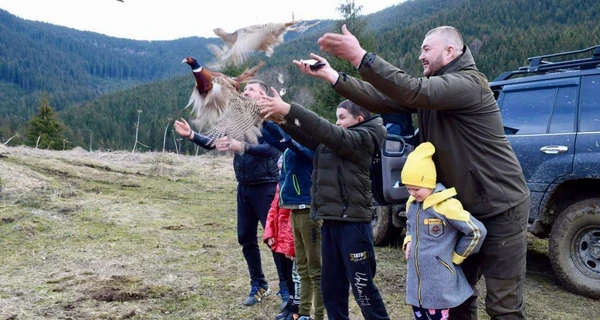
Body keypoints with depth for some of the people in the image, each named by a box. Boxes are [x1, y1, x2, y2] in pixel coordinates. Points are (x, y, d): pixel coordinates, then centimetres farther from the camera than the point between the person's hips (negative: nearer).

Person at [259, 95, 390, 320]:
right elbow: (306, 135, 4)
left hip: (352, 222, -8)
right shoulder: (333, 141, 15)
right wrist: (280, 116, -14)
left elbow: (327, 132, -20)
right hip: (330, 221, 8)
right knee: (331, 287, 14)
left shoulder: (363, 139, -7)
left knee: (363, 288, 0)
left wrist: (289, 109, -27)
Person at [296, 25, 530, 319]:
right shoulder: (433, 88, 10)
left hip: (501, 208, -9)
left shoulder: (468, 84, -18)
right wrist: (332, 76, -8)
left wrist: (360, 56, -36)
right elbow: (382, 98, 1)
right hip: (465, 208, 9)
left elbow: (413, 92, -33)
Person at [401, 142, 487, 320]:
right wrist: (408, 242, 6)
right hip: (415, 278, 7)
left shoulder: (446, 205, -20)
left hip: (439, 282, -7)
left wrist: (455, 256, -9)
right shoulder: (411, 203, 4)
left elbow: (477, 231, -19)